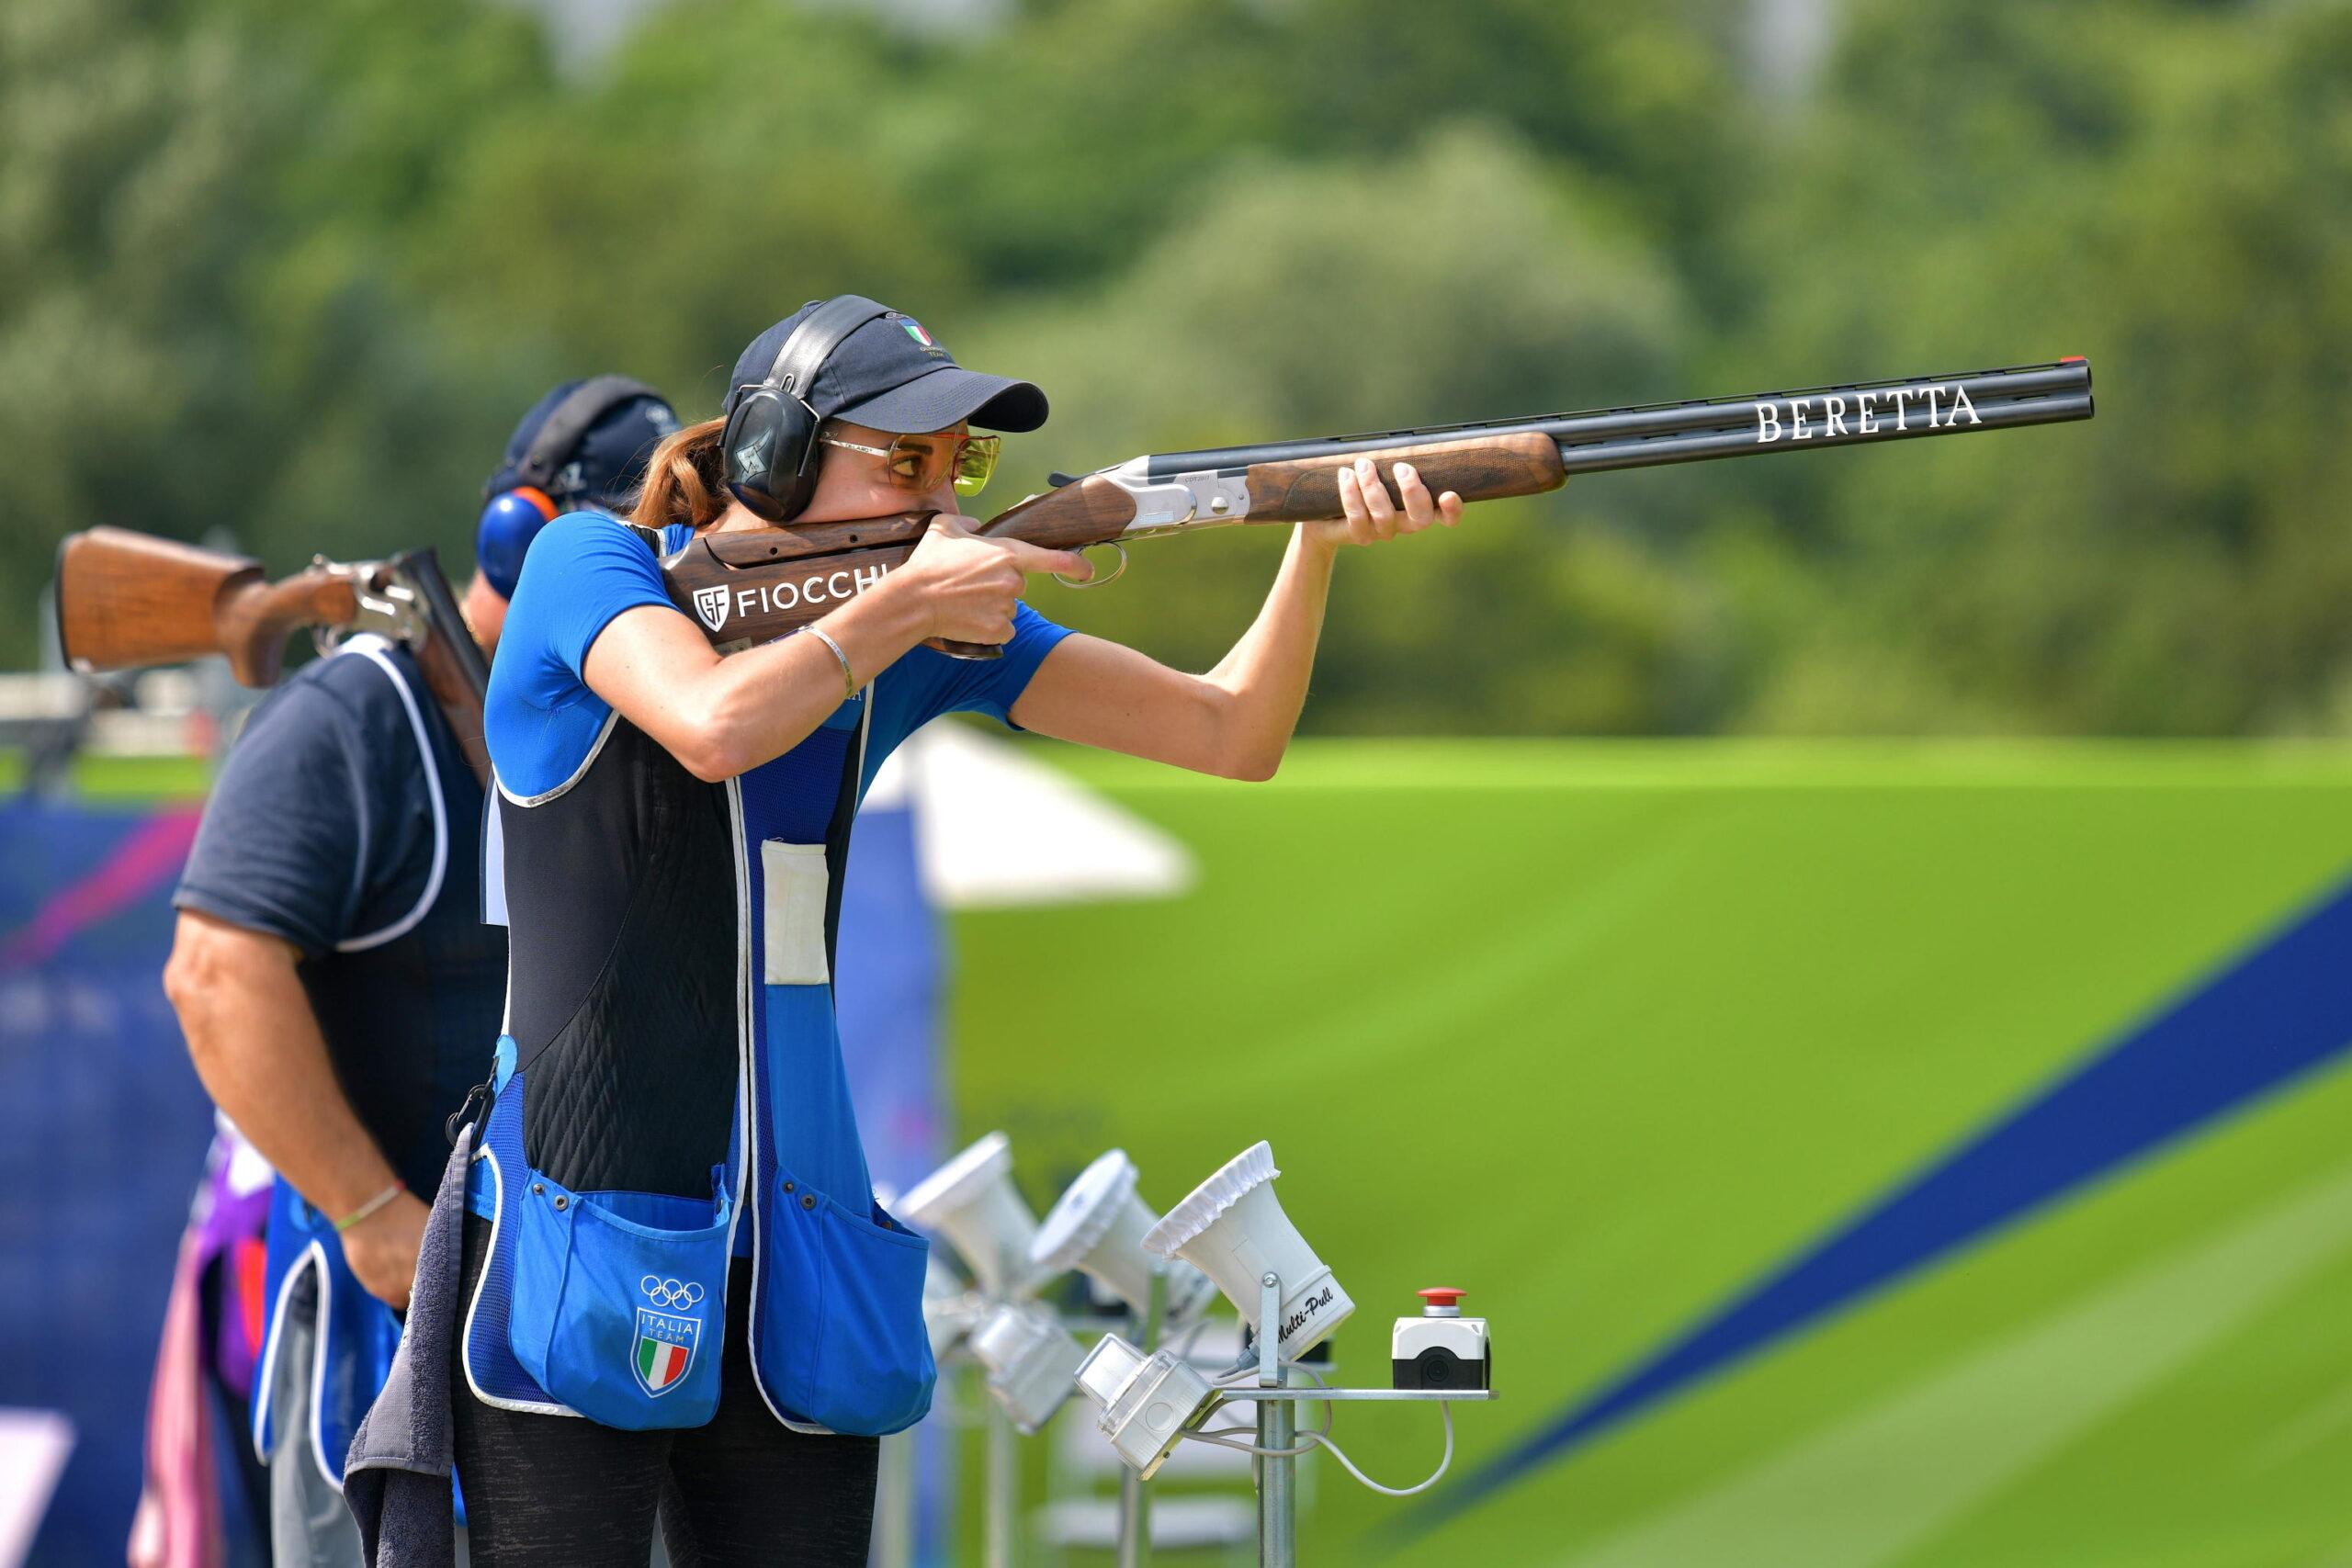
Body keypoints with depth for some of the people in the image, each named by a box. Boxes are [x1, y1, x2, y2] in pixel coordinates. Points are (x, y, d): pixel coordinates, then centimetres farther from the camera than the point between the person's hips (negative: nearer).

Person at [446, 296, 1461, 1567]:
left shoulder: (920, 628, 9)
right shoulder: (592, 567, -5)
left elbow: (1231, 734, 7)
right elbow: (716, 726, -26)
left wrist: (1321, 537, -8)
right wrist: (906, 604, -13)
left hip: (798, 1271, 6)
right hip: (581, 1257, -6)